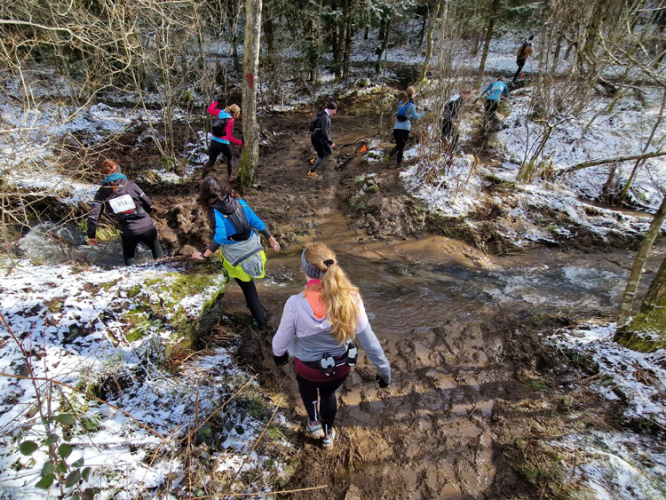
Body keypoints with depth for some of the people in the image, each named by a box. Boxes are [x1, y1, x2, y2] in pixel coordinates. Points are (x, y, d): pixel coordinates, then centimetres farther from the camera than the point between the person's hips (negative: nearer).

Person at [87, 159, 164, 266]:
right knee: (156, 248, 28)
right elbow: (149, 206, 2)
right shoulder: (129, 184, -2)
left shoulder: (101, 193, -1)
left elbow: (93, 216, -7)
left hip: (128, 233, 0)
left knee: (128, 256, 27)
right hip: (147, 227, 0)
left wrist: (91, 235, 6)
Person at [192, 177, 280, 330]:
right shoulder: (238, 201, -3)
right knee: (248, 284, 28)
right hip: (252, 247, 5)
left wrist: (204, 255, -26)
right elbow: (256, 221, -1)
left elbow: (220, 236, -30)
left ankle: (260, 321, 24)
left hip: (236, 255, -4)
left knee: (247, 286, 14)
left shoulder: (214, 211, -18)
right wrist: (271, 239, 7)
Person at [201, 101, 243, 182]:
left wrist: (214, 103, 37)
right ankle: (230, 177, 27)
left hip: (213, 142, 6)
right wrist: (240, 143, -23)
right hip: (223, 144, -6)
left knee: (210, 162, 10)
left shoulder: (221, 113, 3)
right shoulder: (230, 121, -16)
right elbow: (230, 137, -23)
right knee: (230, 159, 22)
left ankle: (202, 180, 4)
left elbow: (210, 110, 19)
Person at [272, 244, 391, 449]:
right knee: (328, 392, 36)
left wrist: (278, 353, 11)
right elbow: (367, 338, -16)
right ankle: (328, 434, 55)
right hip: (341, 366, 2)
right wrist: (383, 368, -1)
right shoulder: (351, 298, -27)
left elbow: (282, 337, -13)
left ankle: (314, 422, 42)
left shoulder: (296, 304, -31)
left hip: (308, 367, -2)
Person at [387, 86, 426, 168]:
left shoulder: (401, 103, 10)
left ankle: (389, 156, -9)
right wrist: (423, 112, 5)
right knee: (401, 147, 6)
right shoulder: (411, 105, -9)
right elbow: (415, 117, -6)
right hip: (404, 128, -5)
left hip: (396, 127, 5)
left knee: (398, 146, 17)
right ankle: (398, 164, 9)